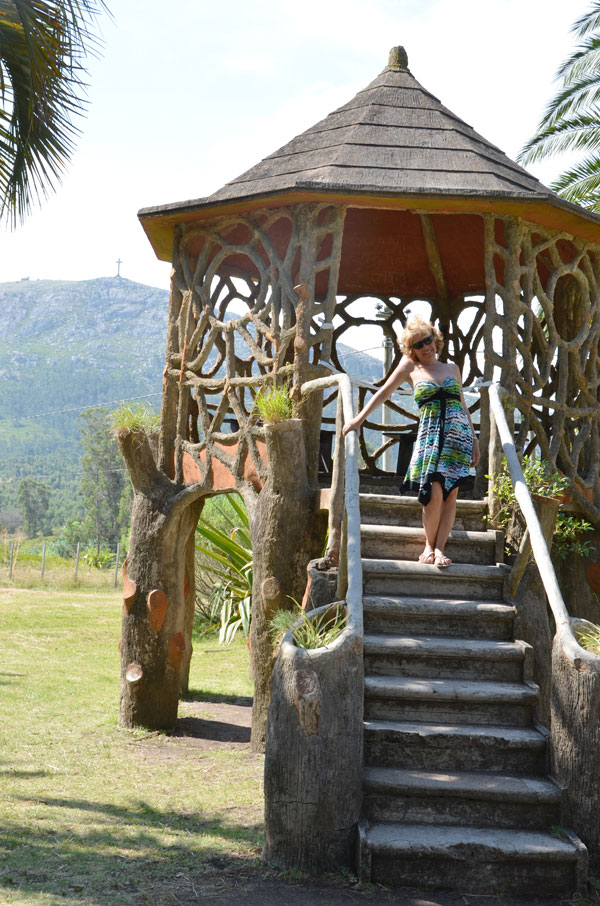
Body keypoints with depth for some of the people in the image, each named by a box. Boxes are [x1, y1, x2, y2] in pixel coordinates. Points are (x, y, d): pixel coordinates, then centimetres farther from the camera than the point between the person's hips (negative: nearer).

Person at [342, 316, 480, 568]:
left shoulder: (452, 368, 18)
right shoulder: (410, 366, 11)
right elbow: (384, 392, 13)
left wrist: (474, 439, 16)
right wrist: (359, 419, 8)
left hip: (459, 434, 3)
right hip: (431, 434, -2)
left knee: (451, 493, -4)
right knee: (434, 493, -16)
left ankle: (440, 548, 3)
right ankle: (429, 545, 4)